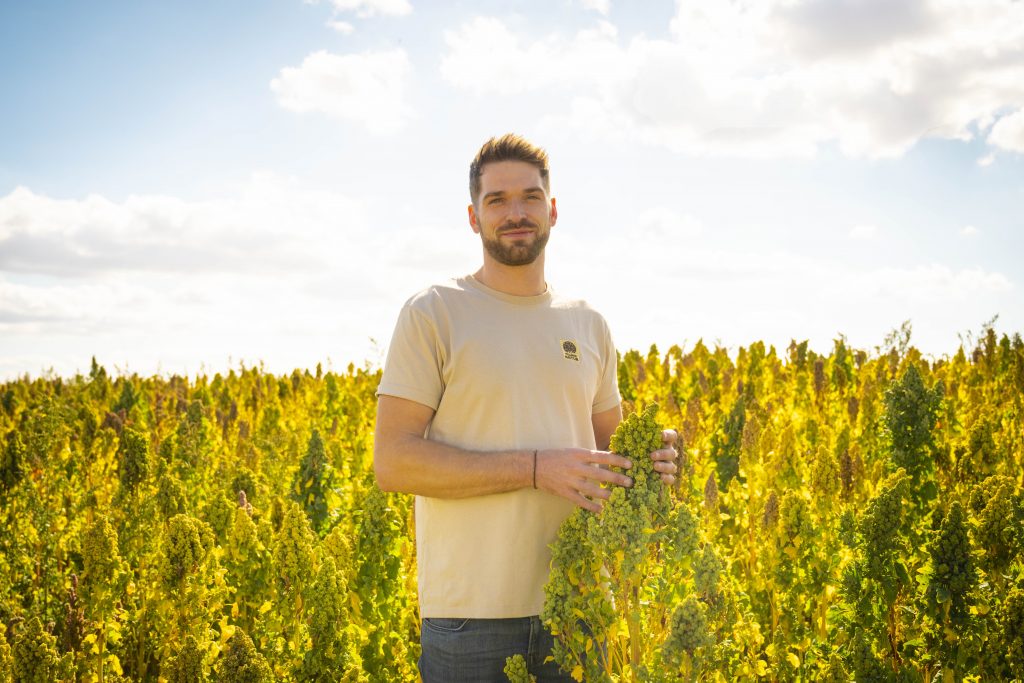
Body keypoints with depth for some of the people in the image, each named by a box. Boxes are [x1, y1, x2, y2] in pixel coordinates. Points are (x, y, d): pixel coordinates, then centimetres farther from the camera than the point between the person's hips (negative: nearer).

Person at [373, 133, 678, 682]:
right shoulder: (431, 314, -4)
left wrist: (647, 463, -5)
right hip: (471, 612, -4)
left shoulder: (588, 325, 11)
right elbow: (393, 462, -11)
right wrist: (537, 468, -18)